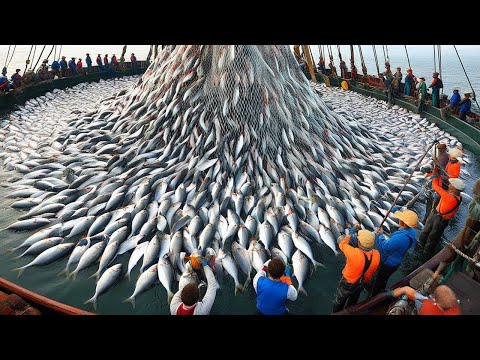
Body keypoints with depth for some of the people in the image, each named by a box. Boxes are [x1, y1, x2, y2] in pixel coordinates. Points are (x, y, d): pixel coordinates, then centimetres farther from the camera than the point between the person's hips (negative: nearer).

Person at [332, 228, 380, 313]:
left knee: (339, 302, 26)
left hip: (348, 283, -4)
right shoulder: (376, 254, -27)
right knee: (352, 303, 33)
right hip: (361, 284, 4)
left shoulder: (354, 253, -42)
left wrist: (350, 233, -6)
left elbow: (342, 245, -21)